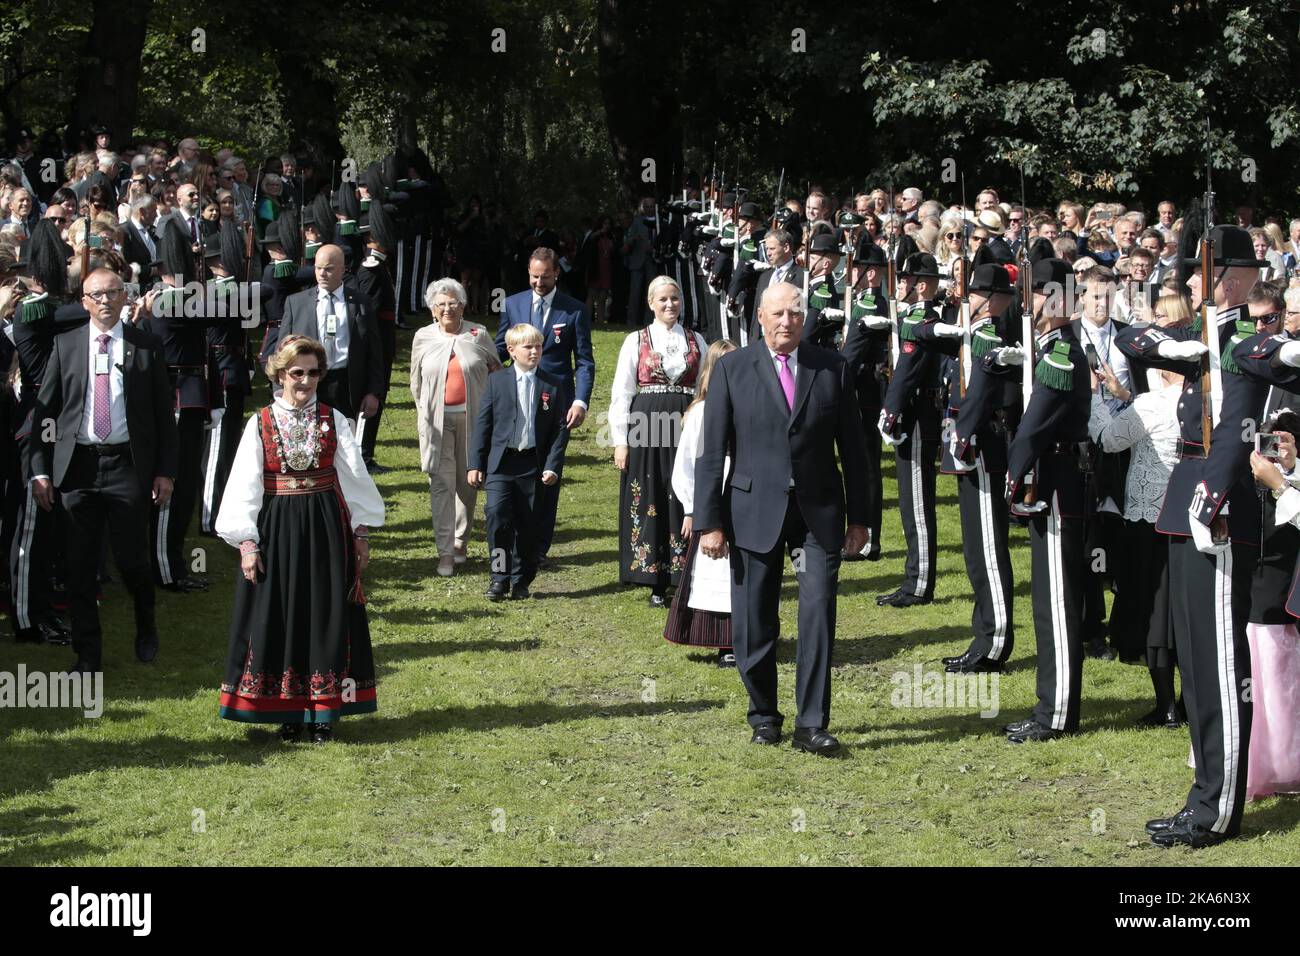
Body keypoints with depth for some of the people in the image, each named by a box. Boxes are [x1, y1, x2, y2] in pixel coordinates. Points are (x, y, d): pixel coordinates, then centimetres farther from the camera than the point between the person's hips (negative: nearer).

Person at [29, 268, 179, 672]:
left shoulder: (147, 346, 2)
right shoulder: (66, 345, 6)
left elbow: (163, 412, 4)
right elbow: (45, 409, 6)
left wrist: (165, 470, -1)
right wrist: (40, 468, 0)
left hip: (129, 465, -1)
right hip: (78, 464, 1)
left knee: (132, 559, 3)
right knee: (80, 566, 4)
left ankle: (146, 629, 32)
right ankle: (87, 653, 15)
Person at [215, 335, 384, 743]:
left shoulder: (332, 420, 3)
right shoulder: (260, 423, -1)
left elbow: (354, 475, 5)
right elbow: (245, 484, -1)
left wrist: (361, 532, 3)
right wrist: (247, 542, -7)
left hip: (326, 526, 1)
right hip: (276, 528, -1)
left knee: (326, 616, 3)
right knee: (278, 617, 3)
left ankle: (324, 712, 12)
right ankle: (289, 711, 13)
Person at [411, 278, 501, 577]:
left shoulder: (478, 334, 1)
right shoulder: (423, 338, 4)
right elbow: (416, 382, 15)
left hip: (472, 418, 0)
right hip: (437, 420, 0)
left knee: (467, 482, 9)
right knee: (441, 484, -7)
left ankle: (460, 542, 25)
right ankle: (445, 552, -8)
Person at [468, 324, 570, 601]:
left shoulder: (552, 386, 5)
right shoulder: (497, 381, 4)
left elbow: (560, 429, 5)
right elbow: (482, 423, 5)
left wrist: (553, 466, -4)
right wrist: (475, 464, 0)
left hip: (534, 465, 1)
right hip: (501, 463, -1)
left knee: (528, 525, 4)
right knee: (497, 514, -17)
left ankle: (521, 581, 18)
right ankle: (500, 576, -5)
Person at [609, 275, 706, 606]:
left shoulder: (696, 341, 10)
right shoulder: (635, 341, 5)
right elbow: (621, 393, 3)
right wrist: (620, 441, -3)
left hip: (687, 428, 1)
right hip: (646, 429, -1)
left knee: (685, 501, 0)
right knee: (649, 502, 1)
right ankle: (656, 584, 7)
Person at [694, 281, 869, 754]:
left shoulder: (833, 367, 5)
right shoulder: (732, 369, 0)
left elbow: (852, 447, 9)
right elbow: (712, 450, 0)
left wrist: (858, 517, 7)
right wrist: (709, 521, -5)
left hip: (819, 513, 1)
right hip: (754, 511, 0)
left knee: (818, 616, -7)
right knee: (754, 624, 5)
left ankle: (812, 725, -1)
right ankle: (764, 716, 23)